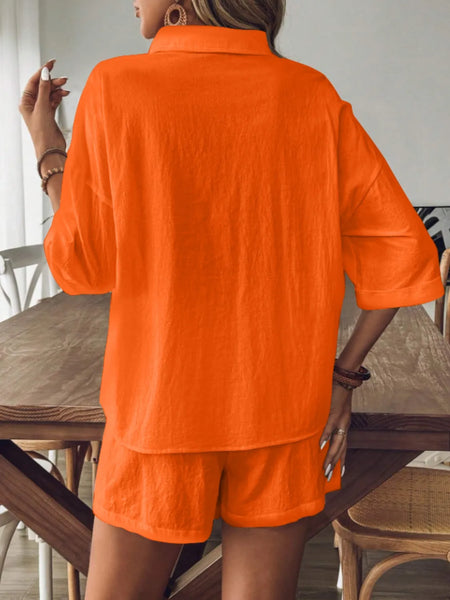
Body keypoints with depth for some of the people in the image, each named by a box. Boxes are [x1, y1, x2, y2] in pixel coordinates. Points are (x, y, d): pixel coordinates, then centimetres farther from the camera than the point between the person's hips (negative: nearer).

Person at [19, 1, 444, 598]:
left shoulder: (115, 86, -9)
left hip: (159, 406, -2)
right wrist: (342, 375, 2)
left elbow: (80, 267, -4)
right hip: (285, 412, 2)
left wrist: (46, 144, 8)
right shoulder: (312, 95, -2)